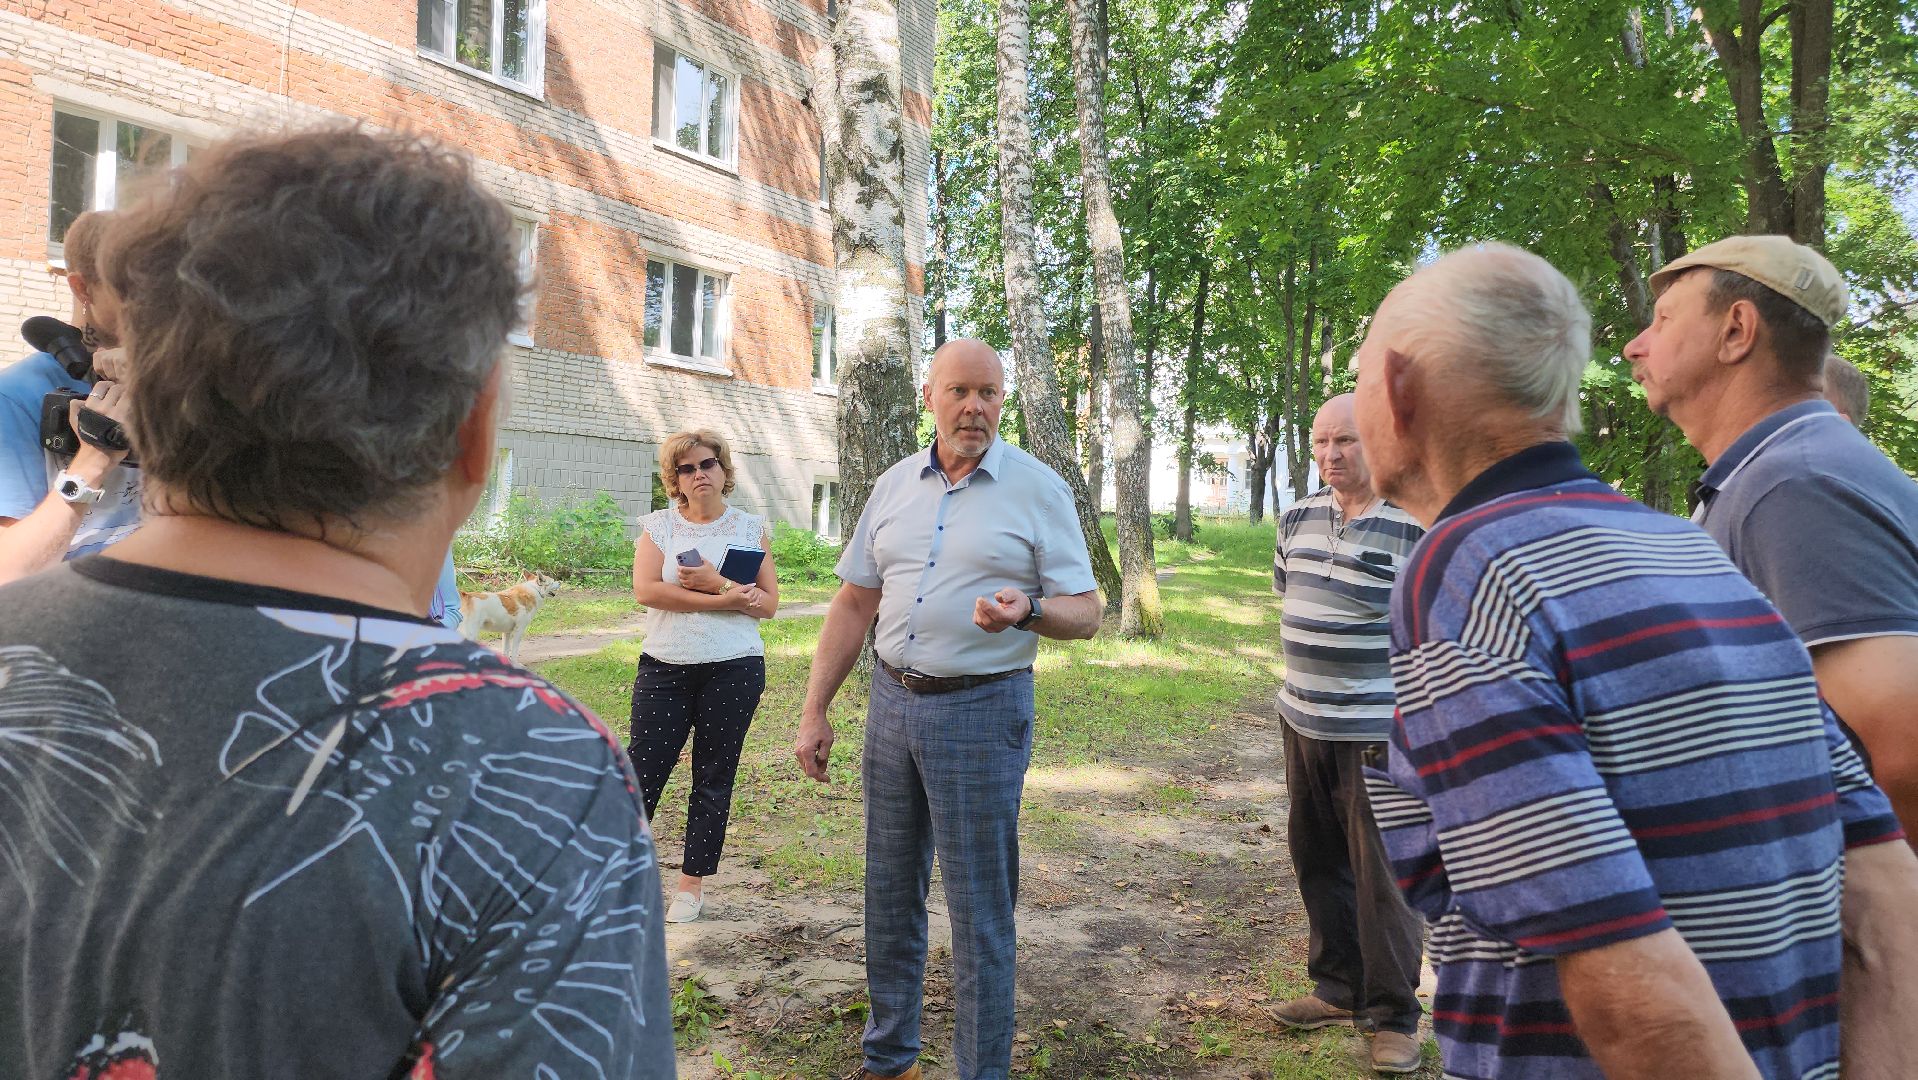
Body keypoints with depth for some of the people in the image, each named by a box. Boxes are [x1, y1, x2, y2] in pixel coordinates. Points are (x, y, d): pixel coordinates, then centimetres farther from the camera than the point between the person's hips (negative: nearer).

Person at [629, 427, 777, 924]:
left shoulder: (752, 528, 6)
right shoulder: (659, 525, 5)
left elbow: (767, 603, 1)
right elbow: (645, 589, -11)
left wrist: (715, 581, -15)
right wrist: (725, 600, -14)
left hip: (734, 669, 0)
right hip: (665, 667, 0)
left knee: (714, 779, 7)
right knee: (643, 770, 0)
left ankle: (693, 882, 19)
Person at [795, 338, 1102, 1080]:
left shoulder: (1038, 488, -4)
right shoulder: (895, 486, 7)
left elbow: (1085, 614, -5)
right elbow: (854, 603, 10)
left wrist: (1027, 610, -27)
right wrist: (814, 711, 7)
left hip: (981, 710, -4)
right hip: (893, 701, 5)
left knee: (980, 911, 2)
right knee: (889, 894, 15)